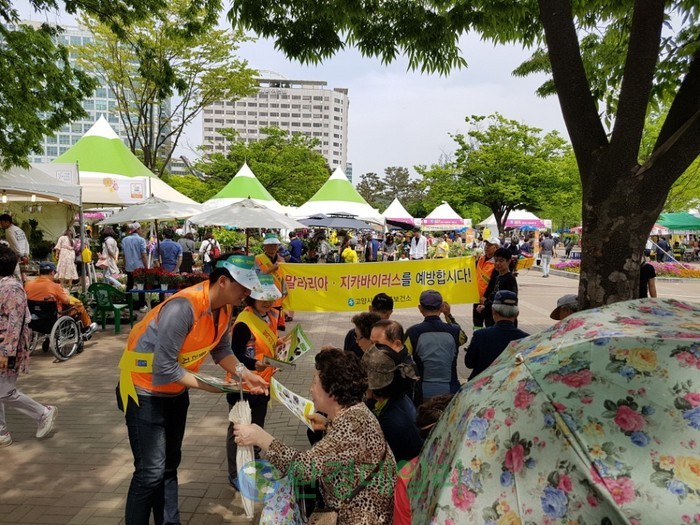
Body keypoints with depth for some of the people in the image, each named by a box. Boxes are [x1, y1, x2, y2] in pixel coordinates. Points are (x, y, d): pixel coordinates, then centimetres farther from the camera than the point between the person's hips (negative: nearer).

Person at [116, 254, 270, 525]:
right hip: (146, 391, -8)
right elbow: (164, 369, -31)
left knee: (169, 466, 17)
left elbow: (221, 350, 3)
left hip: (176, 390, 8)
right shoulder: (183, 307, -34)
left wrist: (246, 375, -10)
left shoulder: (224, 307, -8)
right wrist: (206, 385, -25)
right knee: (151, 471, -6)